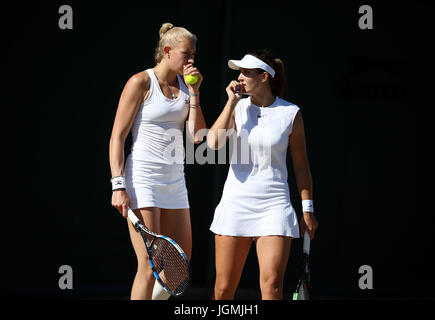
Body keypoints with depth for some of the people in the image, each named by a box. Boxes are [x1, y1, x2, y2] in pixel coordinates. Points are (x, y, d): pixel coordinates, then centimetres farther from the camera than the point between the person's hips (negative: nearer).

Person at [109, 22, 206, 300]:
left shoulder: (186, 86, 11)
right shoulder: (141, 83, -7)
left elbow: (197, 136, 3)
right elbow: (117, 136, -9)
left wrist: (194, 93, -2)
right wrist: (118, 186, -17)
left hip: (175, 180, 7)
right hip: (142, 179, -7)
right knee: (150, 266, -11)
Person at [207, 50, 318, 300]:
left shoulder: (291, 113, 0)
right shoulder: (238, 108, 4)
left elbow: (301, 164, 7)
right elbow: (214, 142, -13)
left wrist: (308, 209, 5)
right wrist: (232, 102, -9)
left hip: (274, 205, -2)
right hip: (236, 202, 2)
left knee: (272, 285, -13)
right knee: (224, 288, 2)